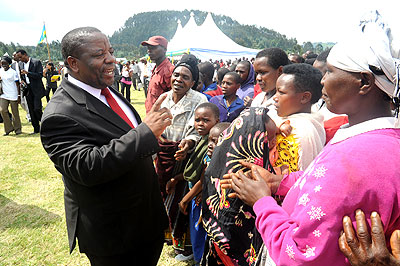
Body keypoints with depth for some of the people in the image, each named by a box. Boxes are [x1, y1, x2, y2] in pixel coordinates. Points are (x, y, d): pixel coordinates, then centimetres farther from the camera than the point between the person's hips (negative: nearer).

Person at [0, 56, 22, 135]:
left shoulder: (13, 72, -5)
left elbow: (17, 84, -4)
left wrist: (19, 96, -8)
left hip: (13, 95, -4)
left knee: (15, 112, 2)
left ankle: (17, 129, 16)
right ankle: (9, 128, 6)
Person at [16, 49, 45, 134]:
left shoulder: (36, 62, -7)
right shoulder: (20, 64, 12)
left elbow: (40, 75, -13)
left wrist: (27, 73, -20)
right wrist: (22, 80, 3)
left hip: (36, 89, -6)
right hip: (27, 89, 6)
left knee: (37, 109, -13)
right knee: (31, 110, 7)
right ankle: (36, 129, 15)